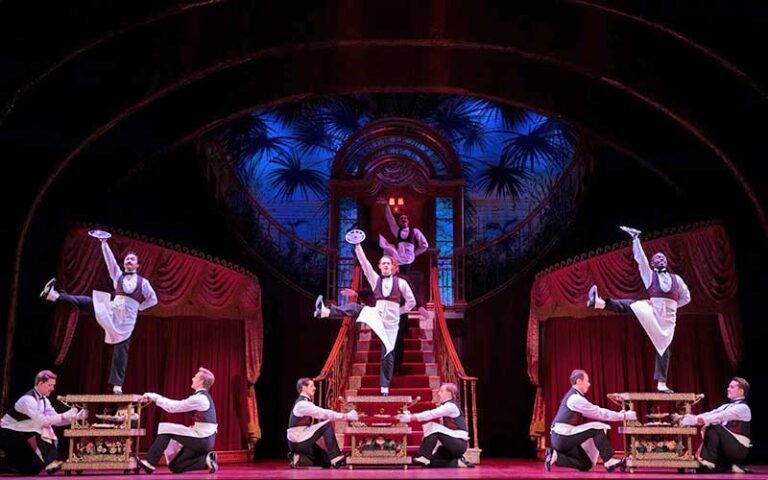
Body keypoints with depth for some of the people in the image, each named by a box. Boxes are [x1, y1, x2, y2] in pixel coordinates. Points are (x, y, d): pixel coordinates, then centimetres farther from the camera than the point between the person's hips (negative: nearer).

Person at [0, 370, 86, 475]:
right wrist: (64, 416, -35)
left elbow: (55, 420, 0)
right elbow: (40, 420, -35)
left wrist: (75, 416, -13)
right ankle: (49, 463, -29)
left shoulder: (44, 399, 3)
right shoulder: (28, 399, -25)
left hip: (22, 434, 9)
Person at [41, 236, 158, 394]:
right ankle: (55, 295, -29)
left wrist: (138, 307, 5)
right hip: (112, 311, 2)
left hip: (127, 318, -2)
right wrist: (104, 243, -9)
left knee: (121, 351, -3)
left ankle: (117, 385, -2)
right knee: (88, 302, -20)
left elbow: (153, 299, 12)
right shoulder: (118, 275, 12)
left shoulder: (143, 282, 6)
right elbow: (110, 259, 1)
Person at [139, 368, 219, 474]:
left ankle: (149, 464, -5)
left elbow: (173, 407, -15)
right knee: (175, 467, 12)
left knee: (166, 429, -7)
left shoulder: (199, 398, -17)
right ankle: (206, 459, 5)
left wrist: (155, 397, -7)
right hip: (205, 439, 10)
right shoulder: (203, 396, 14)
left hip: (202, 438, -10)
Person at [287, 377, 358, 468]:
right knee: (327, 425, -20)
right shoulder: (302, 404, -17)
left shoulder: (305, 402, 14)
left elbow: (321, 415, 12)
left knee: (327, 462, 13)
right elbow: (323, 413, -24)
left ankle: (299, 459, 10)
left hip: (302, 440, 9)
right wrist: (345, 416, -25)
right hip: (297, 441, -9)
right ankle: (335, 458, -19)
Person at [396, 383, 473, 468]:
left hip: (460, 443, -10)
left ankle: (424, 457, -22)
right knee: (430, 462, 1)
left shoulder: (451, 406, -14)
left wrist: (410, 417, -26)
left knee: (433, 426, -25)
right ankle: (457, 462, 7)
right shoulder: (446, 406, 16)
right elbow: (432, 414, 8)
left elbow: (431, 414, -23)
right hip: (452, 443, 10)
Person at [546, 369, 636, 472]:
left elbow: (596, 411, 17)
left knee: (587, 466, 14)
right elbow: (599, 413, -15)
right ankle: (609, 462, -9)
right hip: (562, 437, -10)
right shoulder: (576, 398, -16)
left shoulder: (574, 396, 16)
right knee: (597, 428, -15)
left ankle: (556, 456, 8)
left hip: (562, 438, 10)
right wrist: (624, 415, -10)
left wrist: (620, 414, 12)